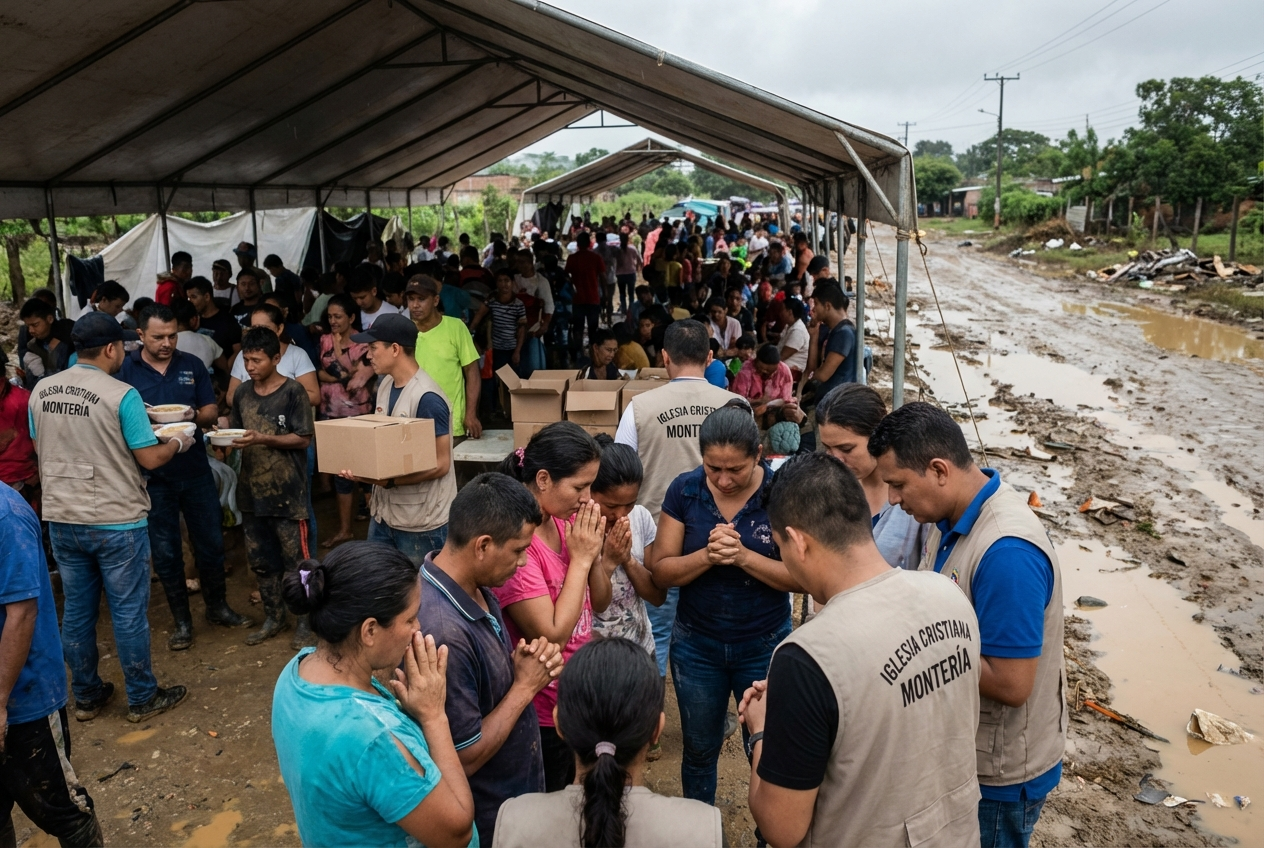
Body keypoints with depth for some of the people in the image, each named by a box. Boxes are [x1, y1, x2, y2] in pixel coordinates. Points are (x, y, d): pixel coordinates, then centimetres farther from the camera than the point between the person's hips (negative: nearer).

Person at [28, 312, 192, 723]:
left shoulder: (41, 391, 1)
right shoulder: (121, 395, -17)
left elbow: (41, 450, 14)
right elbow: (149, 458, -14)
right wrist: (178, 442, 6)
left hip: (61, 519, 6)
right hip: (116, 521, -6)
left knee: (77, 611, 15)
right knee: (129, 612, 6)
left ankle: (86, 696, 28)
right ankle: (142, 699, 17)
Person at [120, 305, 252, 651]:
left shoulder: (192, 365, 3)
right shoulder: (126, 369, -4)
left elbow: (211, 410, 5)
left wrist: (194, 415, -17)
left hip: (196, 470, 2)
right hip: (152, 476, -2)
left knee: (211, 541, 11)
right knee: (165, 551, 7)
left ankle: (217, 607, 30)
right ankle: (181, 620, 22)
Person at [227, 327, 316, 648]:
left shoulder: (293, 391, -10)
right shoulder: (243, 392, 7)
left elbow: (303, 439, -12)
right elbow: (237, 432, 15)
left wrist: (261, 439, -22)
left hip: (287, 492, -6)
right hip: (252, 490, 6)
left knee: (296, 559, 3)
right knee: (260, 560, 15)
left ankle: (307, 620, 19)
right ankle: (274, 618, 31)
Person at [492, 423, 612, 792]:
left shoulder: (567, 522, -3)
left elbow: (600, 603, 5)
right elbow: (552, 636, -25)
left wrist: (593, 553, -12)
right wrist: (580, 558, -22)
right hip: (545, 711, -7)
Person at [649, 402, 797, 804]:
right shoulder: (684, 491, -10)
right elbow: (661, 570, -10)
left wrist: (744, 557, -30)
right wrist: (707, 556, -27)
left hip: (764, 646, -2)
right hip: (696, 646, 2)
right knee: (699, 751, 20)